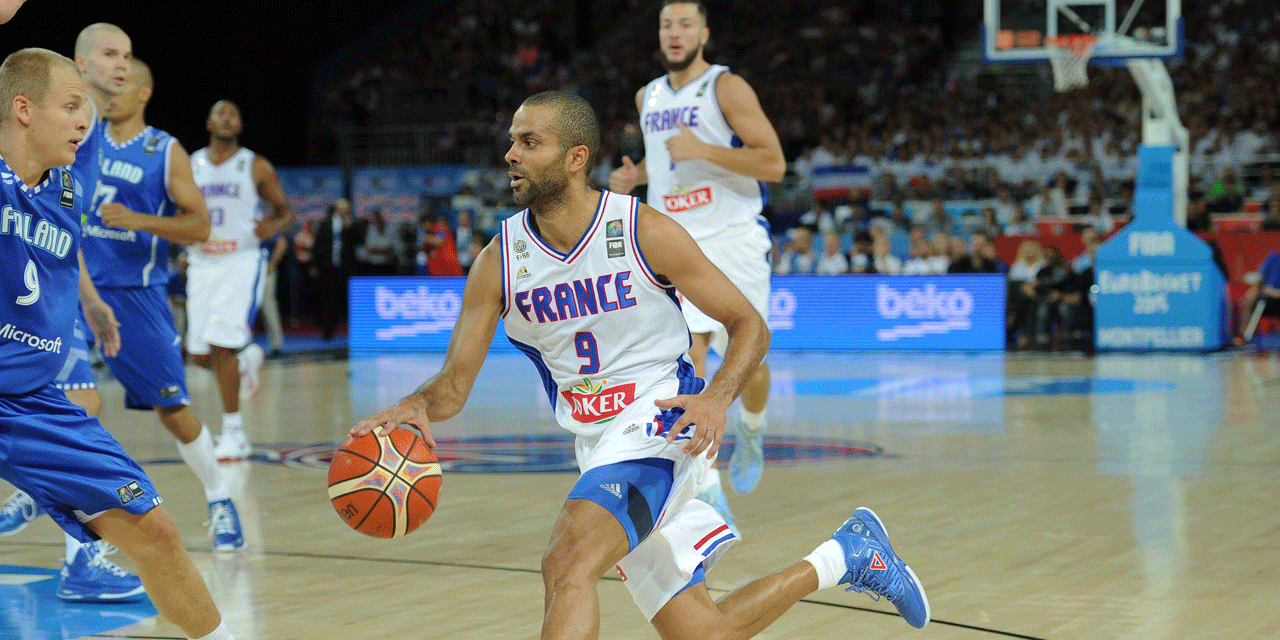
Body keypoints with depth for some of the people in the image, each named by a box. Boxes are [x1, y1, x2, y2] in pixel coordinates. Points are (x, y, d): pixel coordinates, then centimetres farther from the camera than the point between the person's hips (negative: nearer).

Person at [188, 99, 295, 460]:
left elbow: (285, 210, 7)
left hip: (241, 263, -4)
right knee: (201, 355, 4)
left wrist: (273, 227, -16)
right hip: (202, 264, 4)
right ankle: (247, 358, 39)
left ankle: (234, 433, -8)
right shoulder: (190, 166, 7)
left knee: (221, 345, -17)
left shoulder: (256, 167, 1)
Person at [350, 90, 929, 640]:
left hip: (660, 429, -5)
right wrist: (418, 407, -25)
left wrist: (716, 397, -24)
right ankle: (843, 557, 32)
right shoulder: (499, 262, -3)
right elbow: (455, 381, -1)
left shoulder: (644, 232, -12)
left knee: (568, 564, -30)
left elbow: (748, 326, -5)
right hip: (599, 450, 5)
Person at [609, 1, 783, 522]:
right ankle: (706, 488, -17)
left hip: (734, 239, -3)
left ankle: (751, 432, 39)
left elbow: (774, 163, -14)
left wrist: (704, 151, -22)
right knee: (685, 357, -15)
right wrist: (636, 176, 8)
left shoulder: (727, 88, -7)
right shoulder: (648, 98, 11)